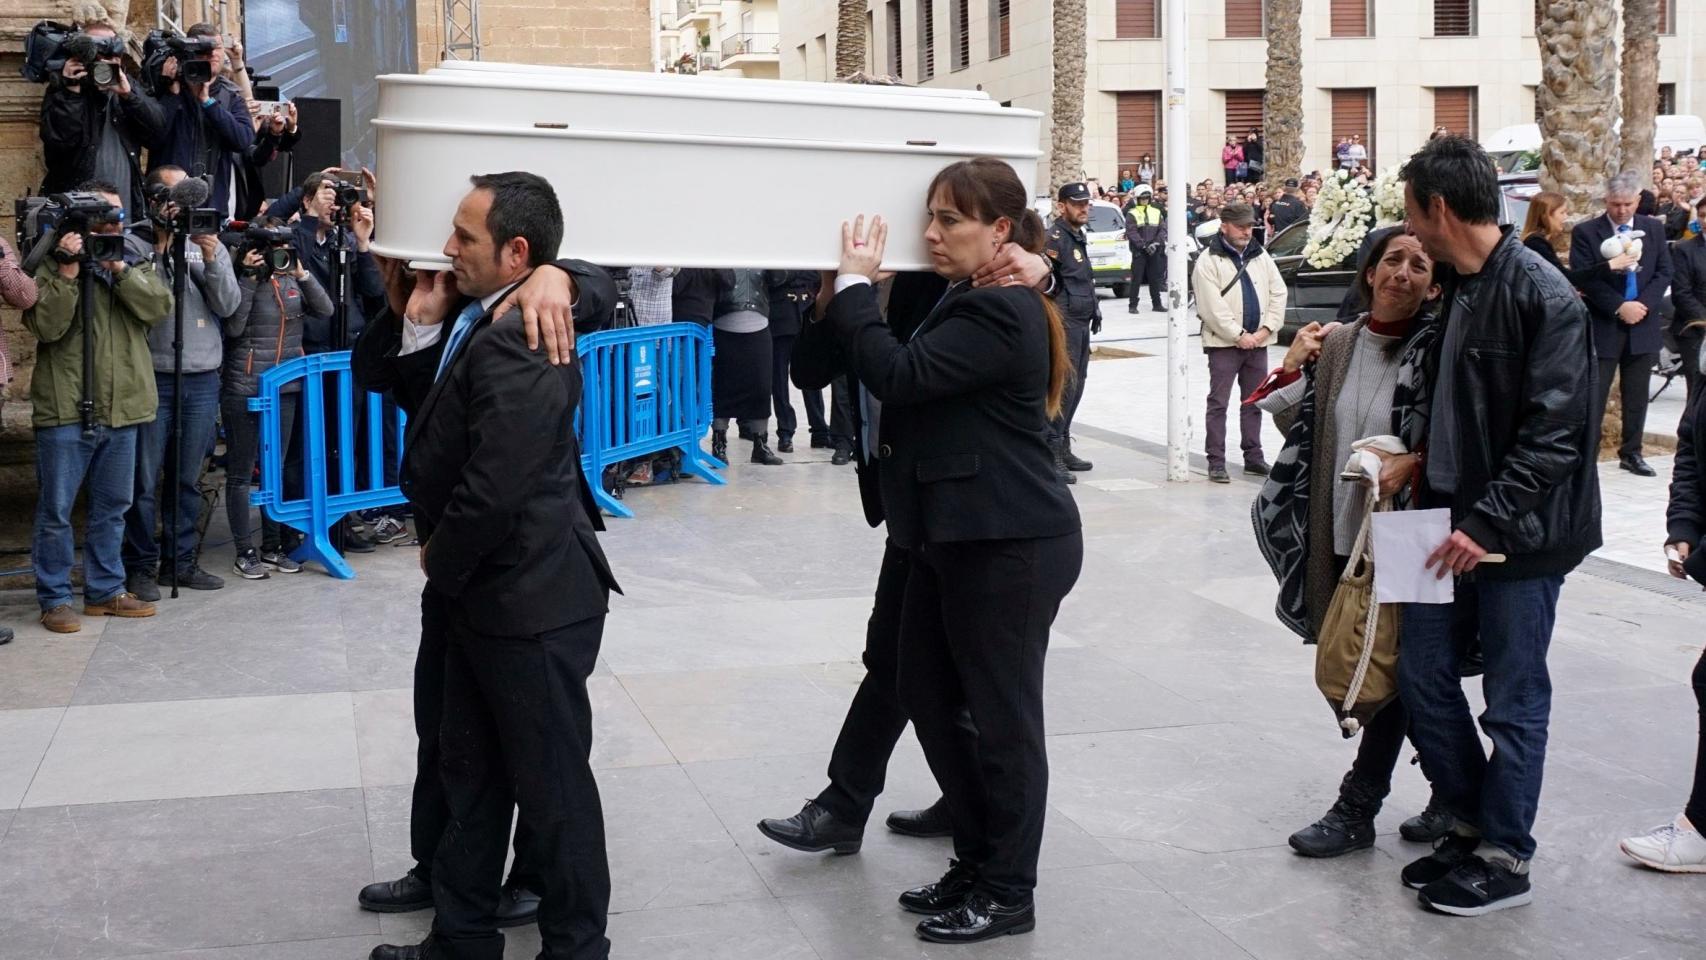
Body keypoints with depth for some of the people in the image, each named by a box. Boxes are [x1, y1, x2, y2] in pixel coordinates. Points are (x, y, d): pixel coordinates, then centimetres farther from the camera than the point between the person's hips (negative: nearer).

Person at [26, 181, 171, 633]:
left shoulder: (134, 263, 11)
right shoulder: (52, 265, -1)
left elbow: (159, 306, -6)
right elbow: (45, 325, -14)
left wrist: (119, 268, -14)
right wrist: (67, 271, -19)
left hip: (121, 408, 5)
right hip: (65, 409, -4)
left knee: (112, 507, 13)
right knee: (56, 509, 0)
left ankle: (105, 590, 24)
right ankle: (55, 598, 9)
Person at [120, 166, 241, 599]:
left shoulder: (210, 244, 10)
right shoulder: (135, 244, 0)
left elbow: (228, 305, 0)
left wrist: (211, 258, -13)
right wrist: (159, 247, -16)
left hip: (203, 380, 4)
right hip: (151, 379, -3)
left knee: (187, 479, 11)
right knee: (146, 481, 0)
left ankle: (180, 561, 20)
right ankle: (141, 566, 8)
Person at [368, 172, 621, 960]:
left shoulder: (518, 342, -24)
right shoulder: (481, 321, 8)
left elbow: (494, 488, -27)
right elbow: (434, 436, 13)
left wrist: (439, 561, -11)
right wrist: (424, 326, 4)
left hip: (531, 601, -10)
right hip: (487, 594, 10)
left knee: (552, 786, 4)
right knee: (470, 773, 19)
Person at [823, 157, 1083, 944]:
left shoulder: (1000, 312, -19)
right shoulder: (970, 301, 14)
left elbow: (898, 375, -25)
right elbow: (911, 382, 15)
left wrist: (855, 283, -15)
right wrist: (850, 289, 5)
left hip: (1009, 547, -10)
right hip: (953, 538, 10)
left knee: (1001, 718, 1)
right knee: (929, 698, 15)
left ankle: (1007, 894, 15)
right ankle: (976, 862, 29)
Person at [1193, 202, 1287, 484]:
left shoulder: (1260, 256, 11)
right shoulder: (1209, 260, -7)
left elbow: (1278, 293, 8)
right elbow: (1212, 306, -14)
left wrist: (1266, 329, -5)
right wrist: (1238, 335, -15)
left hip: (1257, 342, 5)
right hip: (1224, 343, -5)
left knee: (1254, 402, 11)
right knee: (1218, 403, -2)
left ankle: (1254, 458, 19)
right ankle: (1216, 462, 1)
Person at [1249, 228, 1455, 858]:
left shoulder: (1438, 349, -10)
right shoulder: (1336, 344, 7)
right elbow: (1300, 431, 13)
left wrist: (1412, 465, -23)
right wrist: (1292, 372, 2)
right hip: (1342, 534, 6)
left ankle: (1356, 811, 11)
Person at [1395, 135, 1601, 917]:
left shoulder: (1543, 297, -17)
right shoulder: (1458, 287, 9)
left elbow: (1554, 433, -20)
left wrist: (1488, 522, -21)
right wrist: (1426, 478, 8)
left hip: (1518, 533, -8)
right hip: (1456, 522, 8)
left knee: (1514, 698, 4)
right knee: (1421, 673, 12)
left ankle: (1503, 859, 17)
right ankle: (1472, 822, 28)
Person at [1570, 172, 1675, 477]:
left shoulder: (1654, 229, 8)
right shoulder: (1585, 232, -5)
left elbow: (1663, 273, 5)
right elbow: (1584, 279, -12)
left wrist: (1643, 305, -11)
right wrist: (1620, 307, -17)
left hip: (1643, 325, 4)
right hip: (1602, 326, -4)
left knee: (1637, 397, 11)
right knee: (1593, 397, -4)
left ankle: (1632, 453, 21)